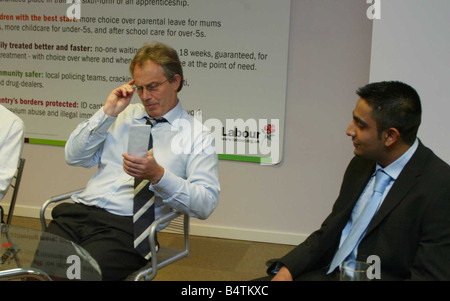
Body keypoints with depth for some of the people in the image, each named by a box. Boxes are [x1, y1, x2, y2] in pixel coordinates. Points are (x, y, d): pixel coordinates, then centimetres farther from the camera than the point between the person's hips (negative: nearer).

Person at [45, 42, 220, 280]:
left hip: (126, 225, -4)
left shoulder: (197, 135, 5)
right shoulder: (123, 115, 19)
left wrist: (158, 176, -17)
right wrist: (108, 112, 5)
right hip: (78, 213, 4)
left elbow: (206, 204, -4)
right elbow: (74, 157, 14)